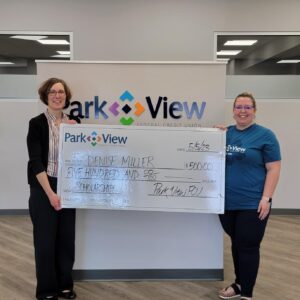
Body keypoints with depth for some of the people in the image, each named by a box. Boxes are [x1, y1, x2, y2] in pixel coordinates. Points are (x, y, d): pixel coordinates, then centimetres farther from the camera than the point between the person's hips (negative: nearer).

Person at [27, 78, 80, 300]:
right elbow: (36, 161, -14)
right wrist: (50, 193, -19)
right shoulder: (37, 123, -8)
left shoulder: (74, 122, 6)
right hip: (43, 189, -4)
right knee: (45, 240, 4)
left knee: (67, 239, 11)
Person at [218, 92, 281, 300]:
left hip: (252, 204, -5)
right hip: (228, 202, 5)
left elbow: (274, 169, -8)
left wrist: (266, 199, -15)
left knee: (248, 247, 3)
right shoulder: (226, 133, 8)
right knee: (236, 244, 16)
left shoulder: (265, 135, -6)